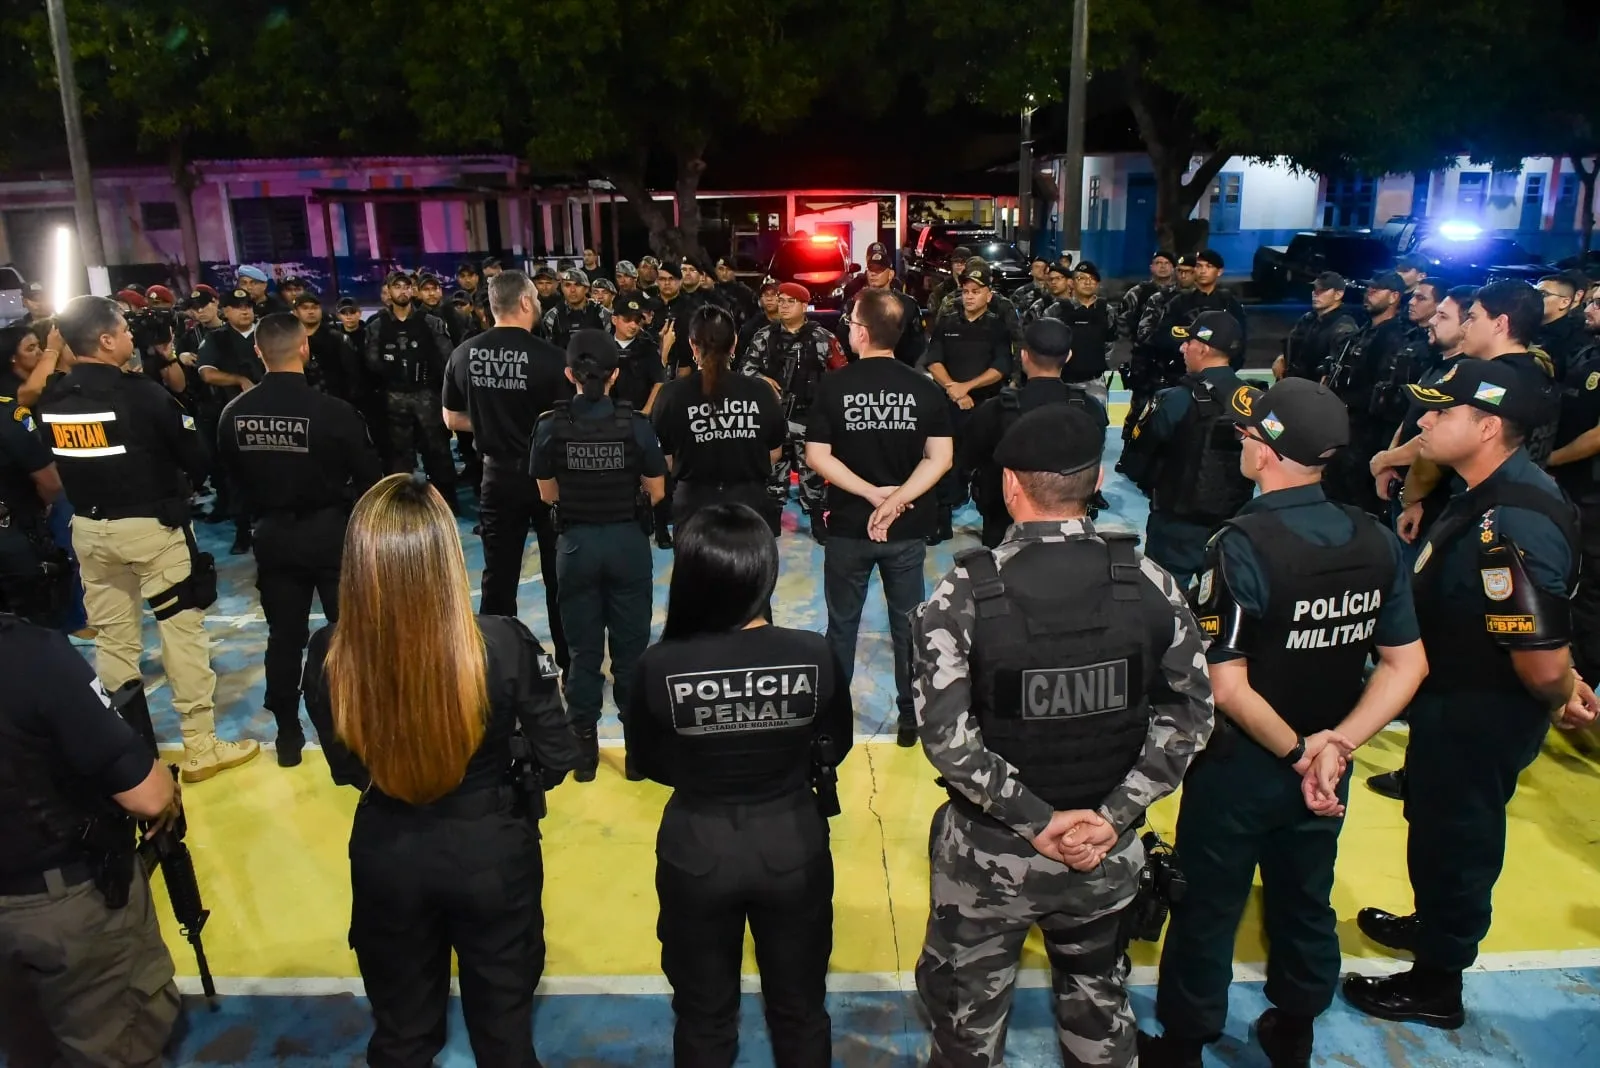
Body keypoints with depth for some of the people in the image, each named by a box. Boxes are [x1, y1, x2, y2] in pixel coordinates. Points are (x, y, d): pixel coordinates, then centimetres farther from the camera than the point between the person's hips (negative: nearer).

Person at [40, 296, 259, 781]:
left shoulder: (50, 403, 0)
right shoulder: (142, 393, -17)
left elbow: (52, 469, 12)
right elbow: (195, 458, -11)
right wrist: (178, 482, 9)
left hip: (88, 529, 6)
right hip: (152, 526, -6)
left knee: (112, 636, 15)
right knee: (182, 630, 1)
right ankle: (201, 747, 6)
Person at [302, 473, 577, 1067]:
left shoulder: (328, 656, -20)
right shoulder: (505, 644, -27)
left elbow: (347, 769, -3)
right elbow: (556, 758, -12)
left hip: (387, 856, 2)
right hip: (492, 852, -1)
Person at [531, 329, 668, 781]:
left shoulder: (550, 426, -8)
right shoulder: (635, 423, -11)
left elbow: (548, 495, 1)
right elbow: (656, 493, -4)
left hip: (576, 544, 1)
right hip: (628, 542, -1)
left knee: (583, 649, 13)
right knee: (631, 647, 11)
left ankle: (585, 746, 21)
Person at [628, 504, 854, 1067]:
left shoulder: (659, 666, -22)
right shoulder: (814, 655, -20)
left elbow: (649, 761, -4)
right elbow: (835, 747, -2)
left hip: (696, 849, 0)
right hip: (794, 843, 1)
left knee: (704, 1016, 24)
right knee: (800, 1007, 25)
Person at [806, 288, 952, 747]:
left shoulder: (832, 385, -10)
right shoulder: (926, 389, -6)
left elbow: (817, 456, -12)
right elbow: (940, 457, -12)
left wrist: (873, 494, -12)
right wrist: (895, 500, -15)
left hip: (847, 524, -1)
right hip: (909, 527, 1)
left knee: (842, 624, 15)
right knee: (908, 623, 14)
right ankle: (911, 717, 23)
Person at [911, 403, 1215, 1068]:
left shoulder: (962, 596, -19)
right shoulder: (1151, 585, -9)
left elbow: (946, 737, -21)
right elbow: (1188, 715, -6)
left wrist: (1038, 822, -14)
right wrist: (1114, 814, -8)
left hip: (989, 854, -3)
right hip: (1106, 852, 3)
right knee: (1099, 1002, 28)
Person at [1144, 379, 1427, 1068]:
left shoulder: (1242, 546, -26)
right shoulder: (1377, 541, -7)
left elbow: (1227, 688, -27)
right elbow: (1407, 665, -4)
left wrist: (1299, 754, -13)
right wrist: (1336, 745, -9)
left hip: (1240, 766, -6)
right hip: (1325, 762, 6)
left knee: (1207, 910, 13)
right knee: (1305, 902, 24)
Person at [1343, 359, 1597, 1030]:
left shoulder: (1514, 526, -34)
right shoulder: (1491, 495, 0)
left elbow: (1543, 659, -35)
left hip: (1478, 721, -9)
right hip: (1452, 704, 9)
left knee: (1453, 839, 10)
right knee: (1435, 821, 28)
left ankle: (1435, 987, 32)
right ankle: (1433, 925, 53)